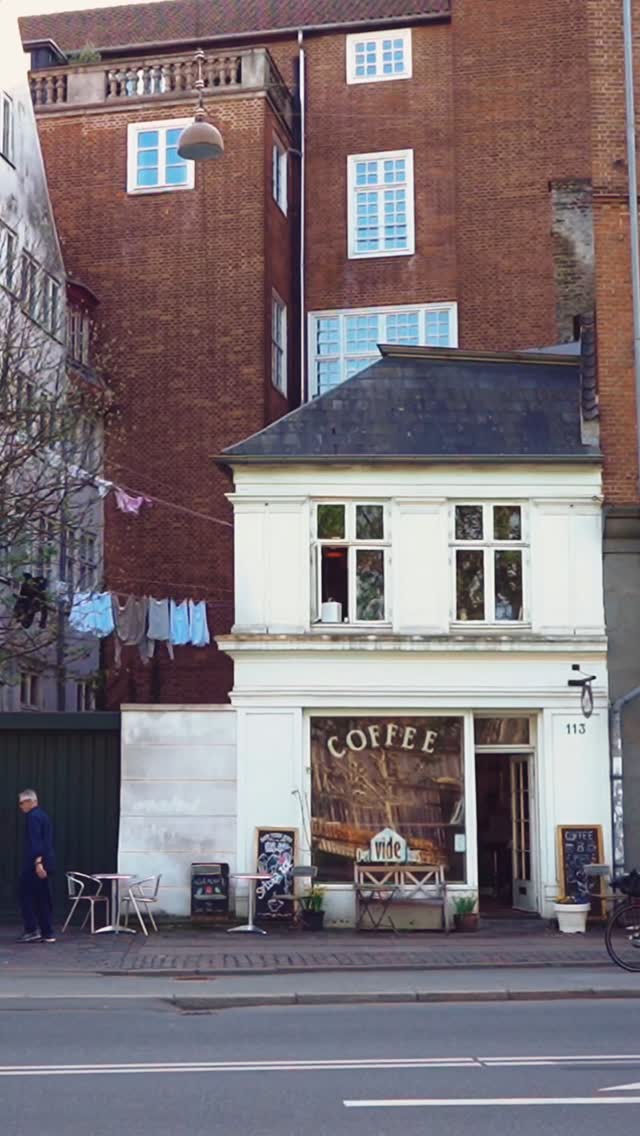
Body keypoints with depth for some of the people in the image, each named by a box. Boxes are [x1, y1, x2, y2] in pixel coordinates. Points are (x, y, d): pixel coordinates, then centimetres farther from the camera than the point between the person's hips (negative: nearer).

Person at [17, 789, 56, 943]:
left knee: (26, 895, -1)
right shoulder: (43, 815, 18)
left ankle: (32, 930, -4)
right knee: (42, 898, 9)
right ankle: (47, 933, 7)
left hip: (35, 863, -9)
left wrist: (38, 862, -27)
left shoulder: (32, 817, -12)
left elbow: (35, 841, -21)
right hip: (46, 862, 9)